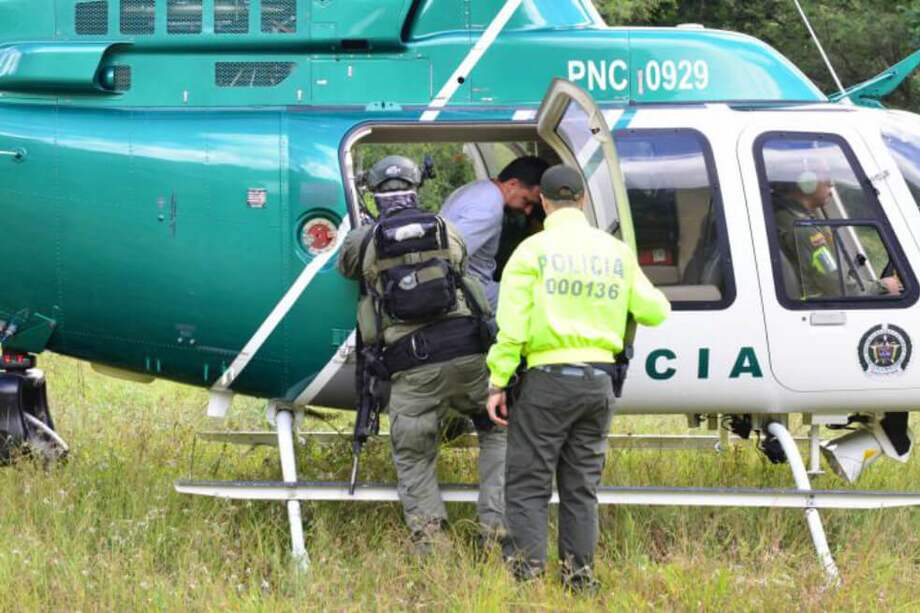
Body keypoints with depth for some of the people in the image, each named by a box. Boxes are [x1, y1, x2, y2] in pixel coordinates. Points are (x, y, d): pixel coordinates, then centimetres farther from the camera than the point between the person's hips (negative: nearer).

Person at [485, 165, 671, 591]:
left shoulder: (534, 250, -5)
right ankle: (579, 576, 13)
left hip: (548, 379, -5)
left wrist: (497, 383, -7)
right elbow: (653, 312, 13)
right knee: (581, 487, 13)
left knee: (528, 484, 0)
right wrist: (654, 297, 36)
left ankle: (527, 572, -7)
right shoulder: (616, 252, 8)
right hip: (599, 380, 5)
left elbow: (512, 326, -10)